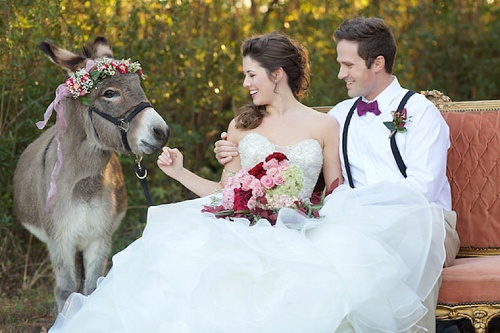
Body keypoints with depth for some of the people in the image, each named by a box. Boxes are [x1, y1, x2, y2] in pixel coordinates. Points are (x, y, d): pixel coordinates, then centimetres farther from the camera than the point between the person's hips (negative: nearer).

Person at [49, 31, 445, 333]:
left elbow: (338, 194, 13)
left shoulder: (324, 127, 10)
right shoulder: (242, 126, 17)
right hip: (241, 234, 2)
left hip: (296, 239, -2)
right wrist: (180, 172, 11)